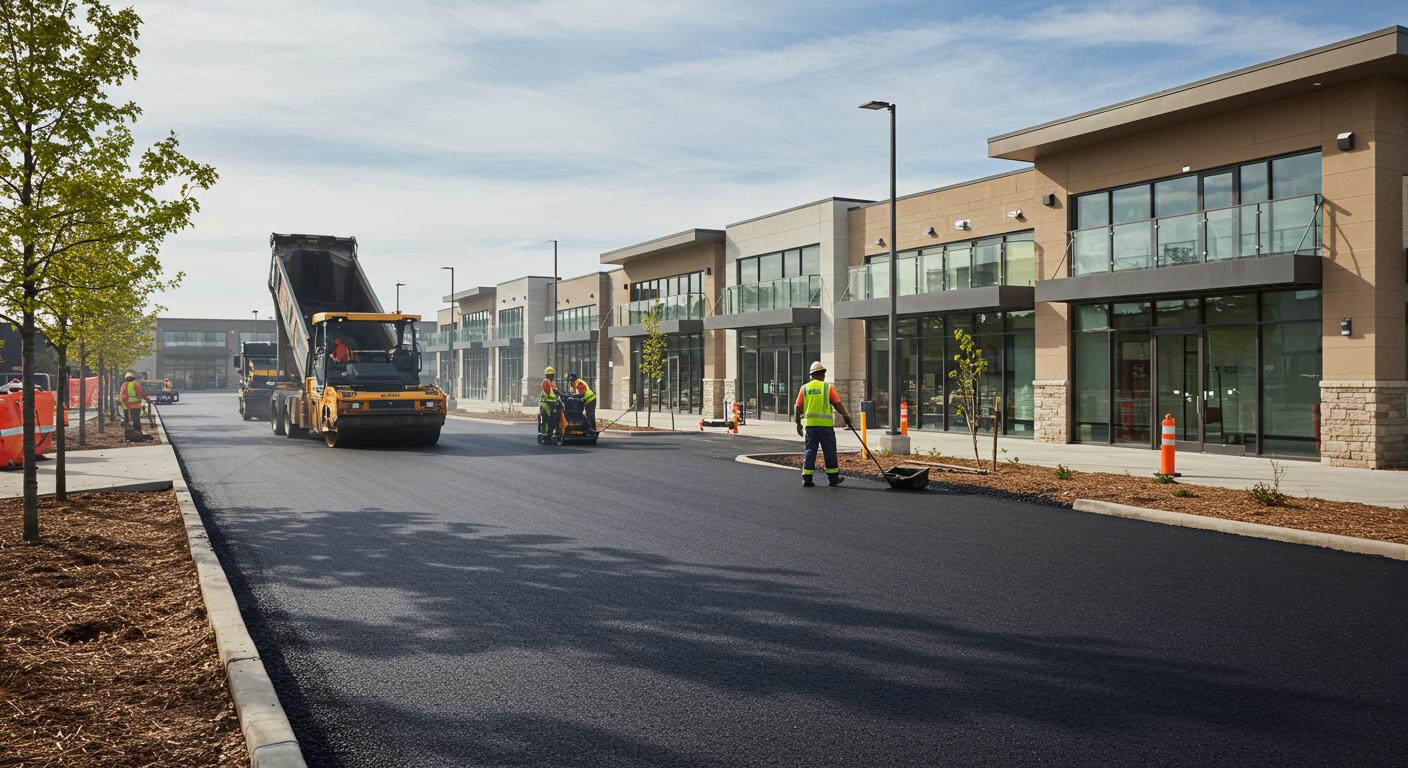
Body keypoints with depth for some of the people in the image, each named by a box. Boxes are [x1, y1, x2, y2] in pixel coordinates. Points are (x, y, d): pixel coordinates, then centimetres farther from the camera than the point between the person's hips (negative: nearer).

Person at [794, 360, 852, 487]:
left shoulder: (804, 388, 5)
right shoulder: (828, 387, -1)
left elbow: (798, 408, 4)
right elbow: (837, 404, -4)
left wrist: (798, 423, 13)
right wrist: (846, 416, 9)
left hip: (809, 423, 3)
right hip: (825, 424, -3)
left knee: (810, 451, 7)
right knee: (830, 451, 7)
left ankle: (806, 478, 4)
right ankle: (833, 478, 14)